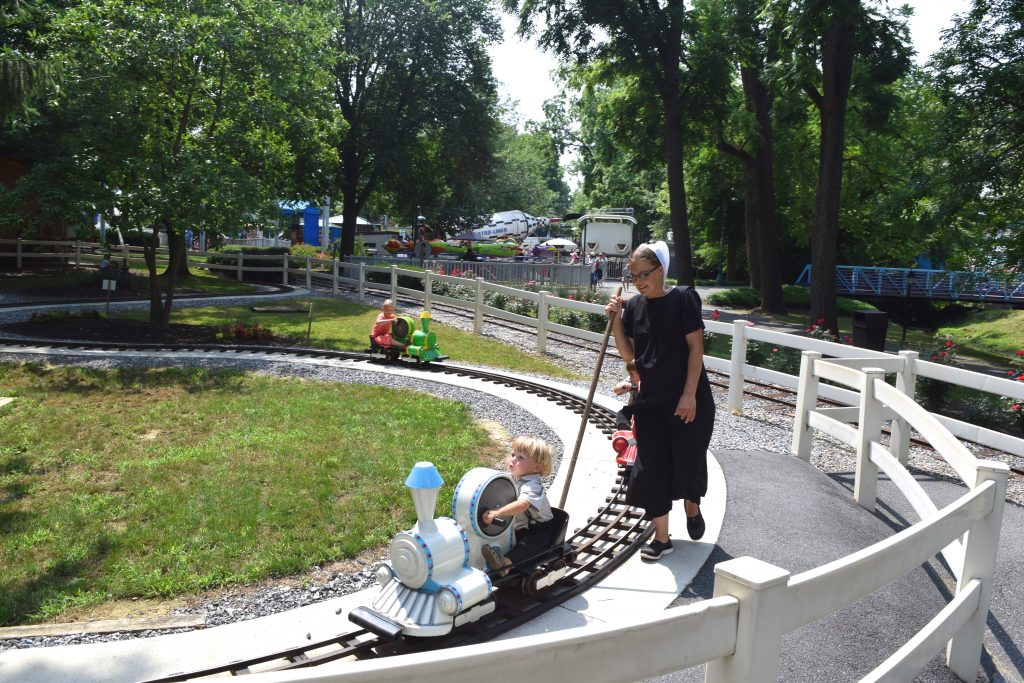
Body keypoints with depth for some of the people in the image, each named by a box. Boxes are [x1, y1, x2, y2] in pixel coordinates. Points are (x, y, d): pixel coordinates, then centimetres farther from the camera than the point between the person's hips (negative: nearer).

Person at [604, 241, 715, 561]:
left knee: (689, 460, 9)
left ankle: (692, 508, 41)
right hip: (651, 401, 4)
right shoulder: (633, 306, 3)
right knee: (651, 467, 3)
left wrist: (689, 394, -16)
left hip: (689, 400, -4)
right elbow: (628, 354, 4)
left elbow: (696, 347, -12)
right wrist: (616, 319, -9)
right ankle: (662, 537, 15)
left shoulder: (683, 298, -10)